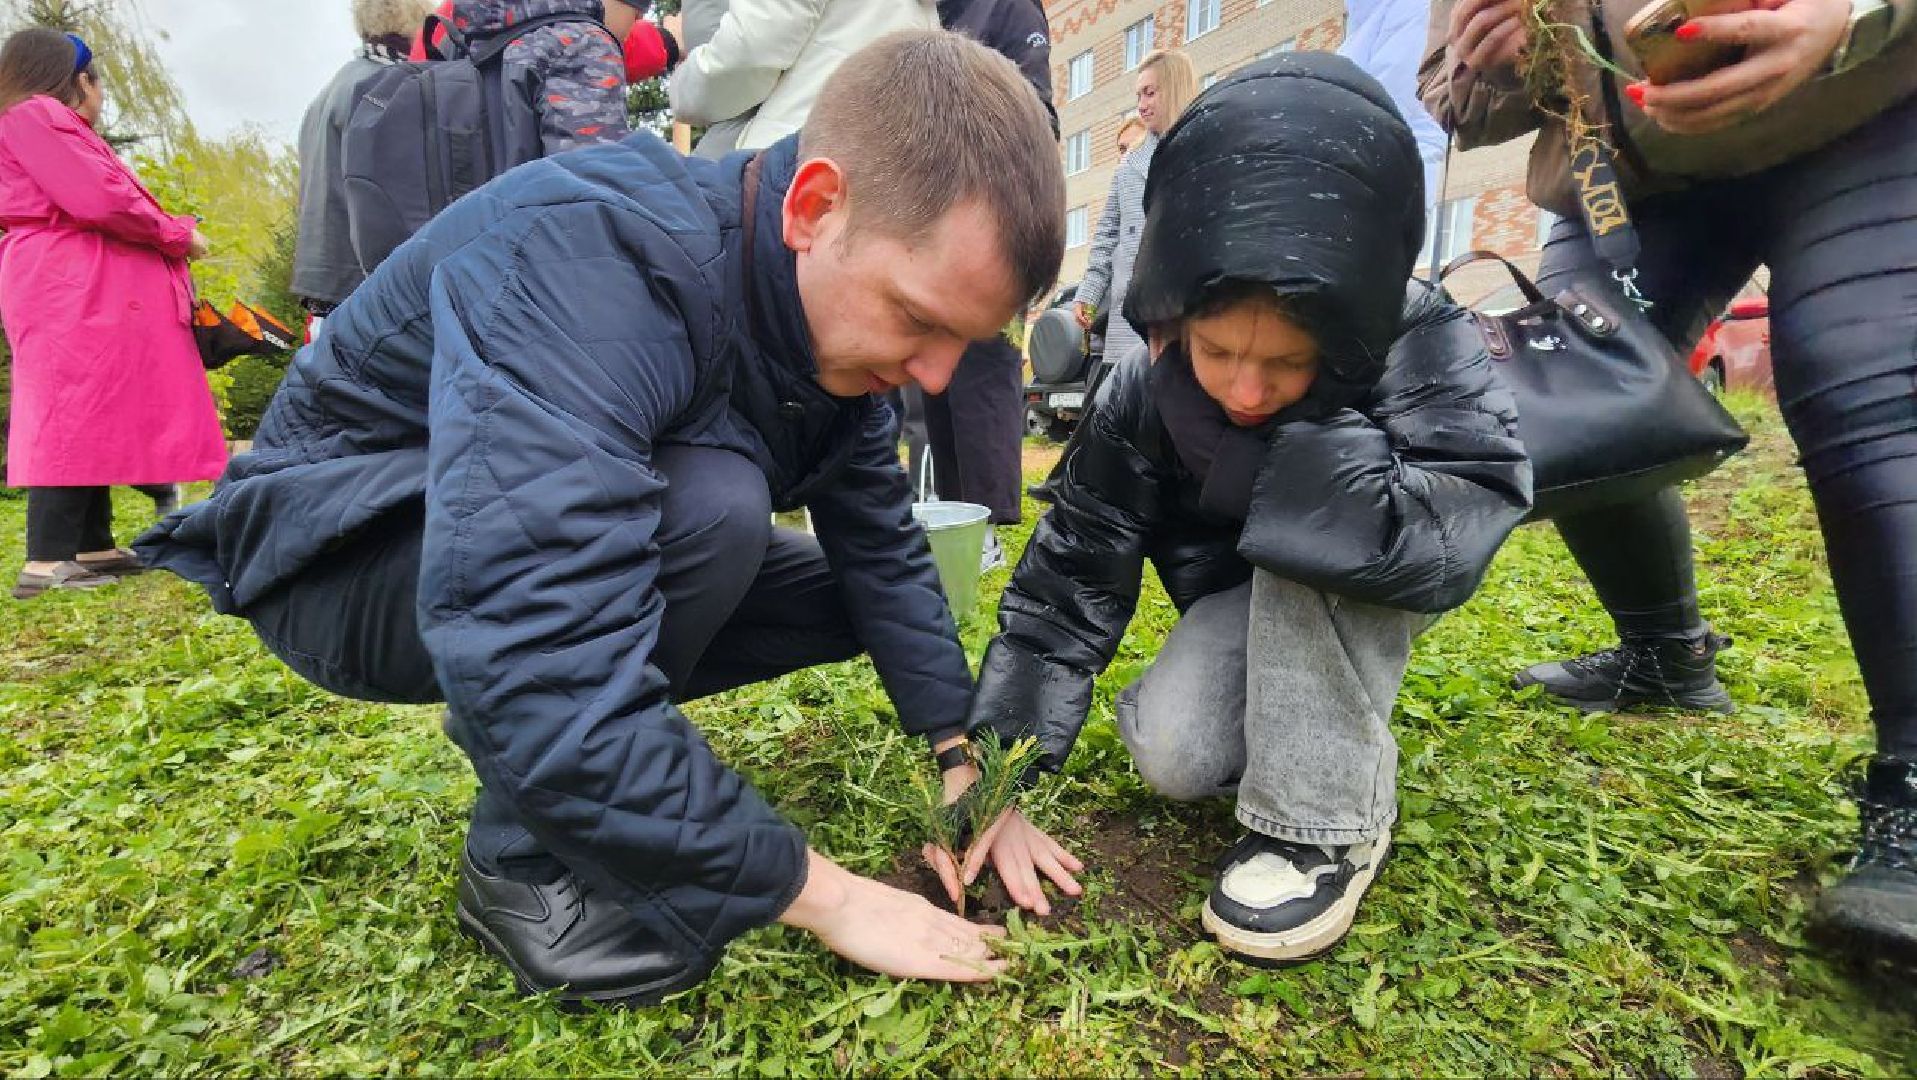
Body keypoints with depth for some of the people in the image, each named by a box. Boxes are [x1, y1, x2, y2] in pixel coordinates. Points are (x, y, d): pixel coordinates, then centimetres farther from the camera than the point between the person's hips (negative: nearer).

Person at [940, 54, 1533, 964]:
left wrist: (1241, 449, -37)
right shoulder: (1146, 390, -22)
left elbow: (1443, 541, -44)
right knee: (1172, 756, -25)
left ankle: (1327, 817, -20)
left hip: (1372, 601, -1)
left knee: (1320, 510, -36)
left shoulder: (1426, 347, -29)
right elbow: (1070, 576, -23)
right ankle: (1286, 717, 9)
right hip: (1243, 605, 2)